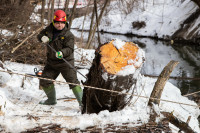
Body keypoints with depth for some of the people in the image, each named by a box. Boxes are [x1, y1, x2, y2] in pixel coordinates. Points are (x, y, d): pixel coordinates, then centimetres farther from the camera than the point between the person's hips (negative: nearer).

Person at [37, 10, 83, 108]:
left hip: (65, 62, -6)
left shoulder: (68, 35, -15)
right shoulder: (49, 29, 3)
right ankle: (51, 100, 34)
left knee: (73, 82, -14)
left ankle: (82, 102, -9)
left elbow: (69, 49, -21)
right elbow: (40, 35, 16)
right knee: (44, 81, 12)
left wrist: (62, 53, -42)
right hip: (51, 62, 6)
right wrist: (43, 38, -9)